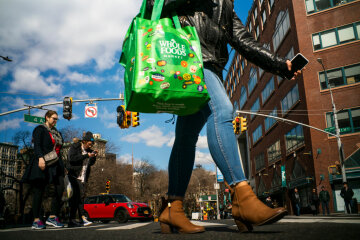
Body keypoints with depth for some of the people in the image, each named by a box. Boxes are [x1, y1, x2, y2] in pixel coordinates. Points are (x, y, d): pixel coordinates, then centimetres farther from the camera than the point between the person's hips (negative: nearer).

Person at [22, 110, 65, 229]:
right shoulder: (40, 129, 3)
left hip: (56, 165, 6)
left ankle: (52, 217, -4)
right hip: (43, 164, -6)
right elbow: (37, 145, -10)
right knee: (39, 191, -2)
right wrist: (40, 157, -26)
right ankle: (36, 220, 2)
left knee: (60, 188, -8)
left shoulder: (57, 133, 23)